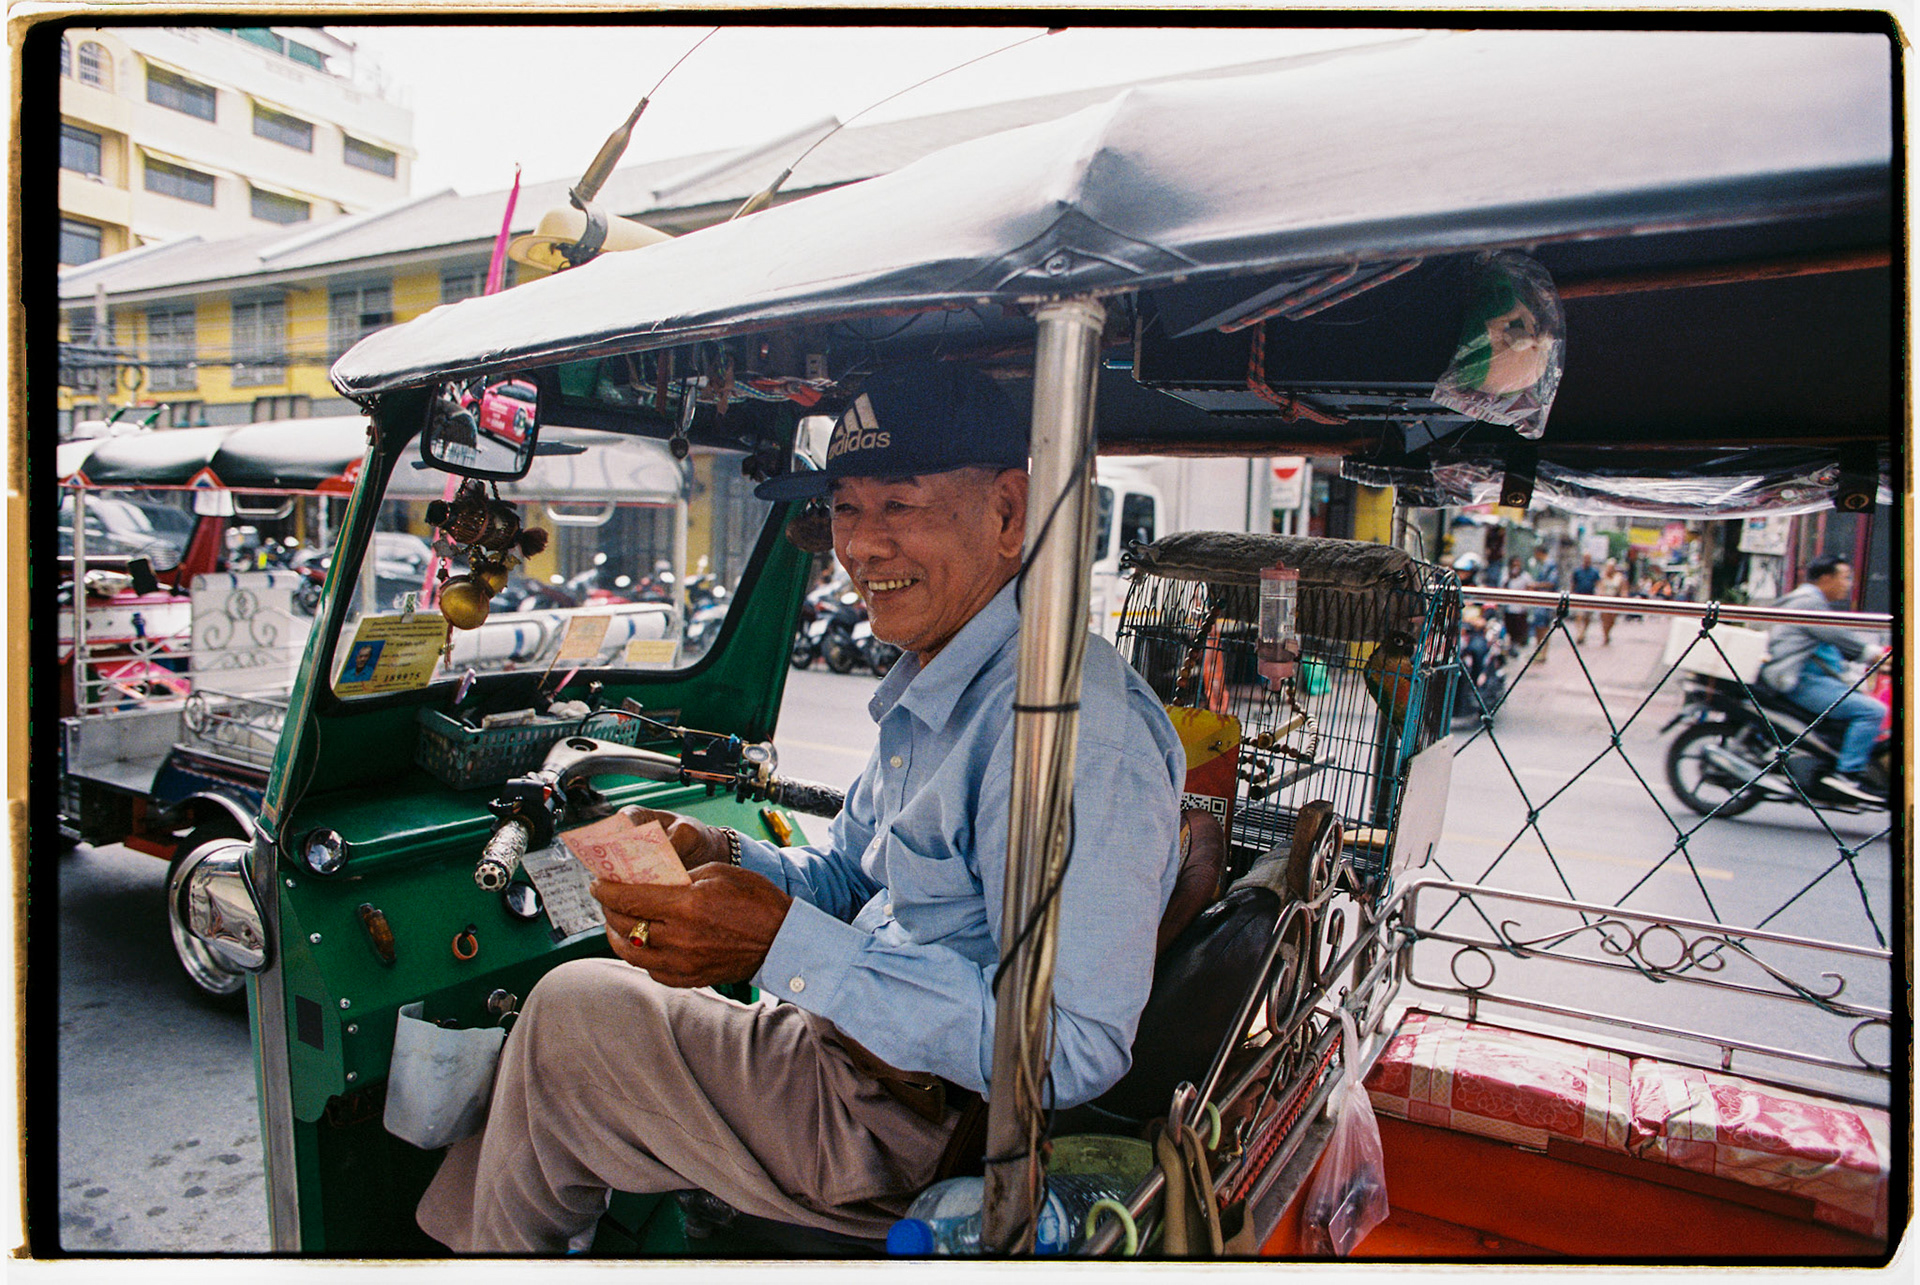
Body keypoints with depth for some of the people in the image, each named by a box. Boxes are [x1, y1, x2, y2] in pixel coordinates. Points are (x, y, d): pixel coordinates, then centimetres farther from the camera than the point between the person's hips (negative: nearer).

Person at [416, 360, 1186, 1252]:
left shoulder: (1067, 721, -28)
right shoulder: (933, 684, 6)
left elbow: (1072, 1052, -30)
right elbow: (843, 875, 14)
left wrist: (781, 943, -31)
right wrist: (719, 860, -7)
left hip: (933, 1137, -9)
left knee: (575, 1011, 0)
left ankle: (496, 1242, 29)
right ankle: (451, 1235, 38)